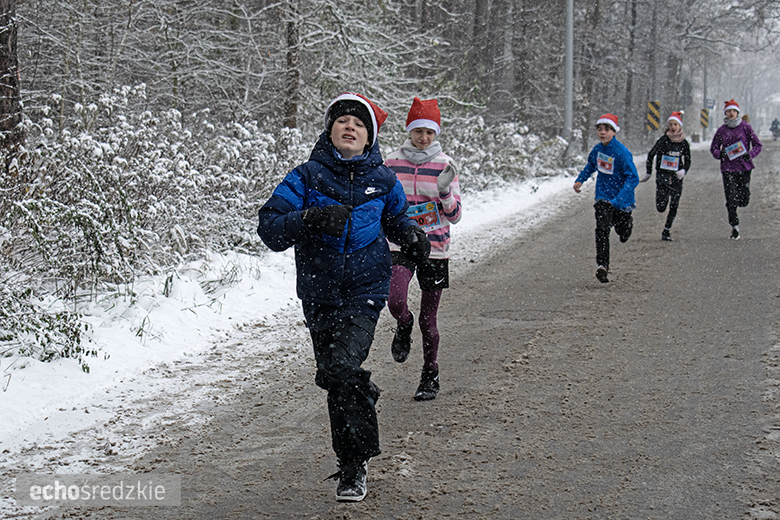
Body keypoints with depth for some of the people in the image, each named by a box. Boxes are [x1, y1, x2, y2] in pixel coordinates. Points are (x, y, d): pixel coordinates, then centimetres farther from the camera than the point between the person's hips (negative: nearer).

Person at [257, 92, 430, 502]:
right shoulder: (307, 177, -3)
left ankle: (355, 464, -8)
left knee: (342, 366, -19)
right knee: (332, 374, 11)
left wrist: (412, 237, 2)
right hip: (319, 294, 2)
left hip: (365, 288, -2)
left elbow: (395, 219, 23)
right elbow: (269, 227, -11)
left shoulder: (382, 181, 3)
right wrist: (309, 219, -28)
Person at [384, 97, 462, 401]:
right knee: (396, 301, -25)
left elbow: (455, 216, -3)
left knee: (428, 320, 5)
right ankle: (404, 327, 12)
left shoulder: (444, 165, -2)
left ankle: (430, 376, 25)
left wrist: (445, 191, -21)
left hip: (434, 248, -1)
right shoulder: (393, 162, 2)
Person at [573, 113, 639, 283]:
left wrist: (618, 201, -33)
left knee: (622, 233, 14)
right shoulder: (598, 149, -2)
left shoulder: (622, 152, -22)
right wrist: (580, 180, 11)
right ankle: (602, 266, -17)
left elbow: (633, 178, -24)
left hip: (622, 200, -3)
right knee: (602, 229, -18)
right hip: (603, 197, 3)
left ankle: (627, 222, 51)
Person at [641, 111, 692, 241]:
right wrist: (648, 173, 4)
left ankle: (666, 231, 13)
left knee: (674, 206, 0)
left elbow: (688, 161, 11)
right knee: (661, 208, -6)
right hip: (662, 176, -2)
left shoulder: (684, 143, 2)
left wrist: (684, 170, -11)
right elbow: (650, 155, 3)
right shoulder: (663, 140, -6)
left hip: (677, 177, 2)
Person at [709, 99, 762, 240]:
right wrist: (719, 154, -10)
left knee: (744, 201, -1)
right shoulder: (722, 130, 4)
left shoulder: (745, 127, 1)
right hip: (728, 169, 0)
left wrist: (750, 155, -13)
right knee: (731, 200, -5)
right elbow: (713, 148, 12)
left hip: (744, 167, 0)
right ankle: (735, 227, 9)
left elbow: (757, 145, 5)